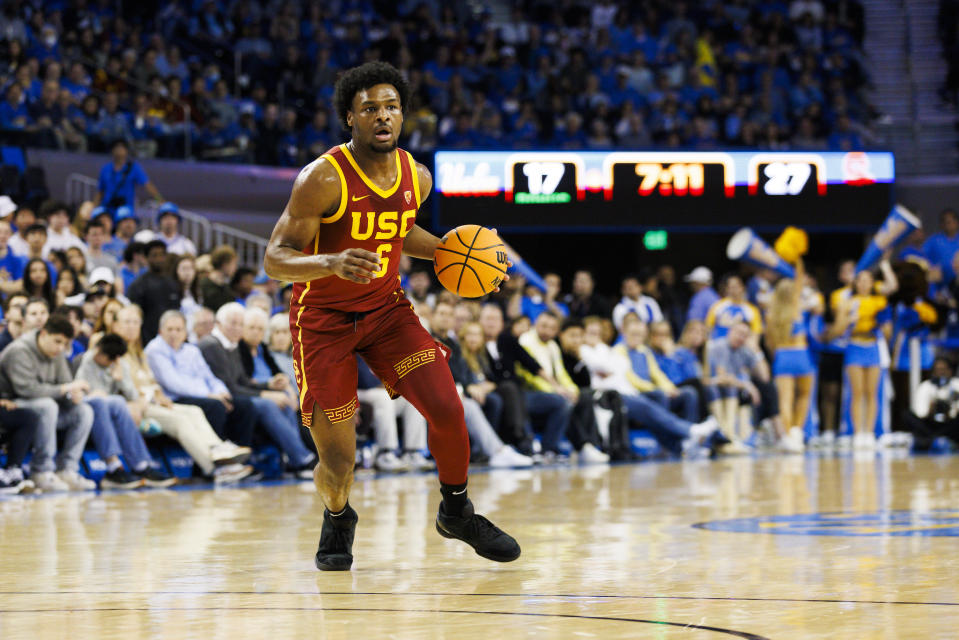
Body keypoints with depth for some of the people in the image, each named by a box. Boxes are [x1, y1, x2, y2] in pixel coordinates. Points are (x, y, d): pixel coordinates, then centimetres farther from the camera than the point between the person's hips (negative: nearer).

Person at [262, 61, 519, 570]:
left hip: (386, 309, 4)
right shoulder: (323, 179, -22)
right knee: (338, 465, -6)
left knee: (447, 410, -13)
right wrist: (331, 263, -41)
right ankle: (337, 520, 30)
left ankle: (456, 512, 14)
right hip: (323, 317, -4)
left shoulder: (416, 178, -3)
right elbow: (275, 259, -22)